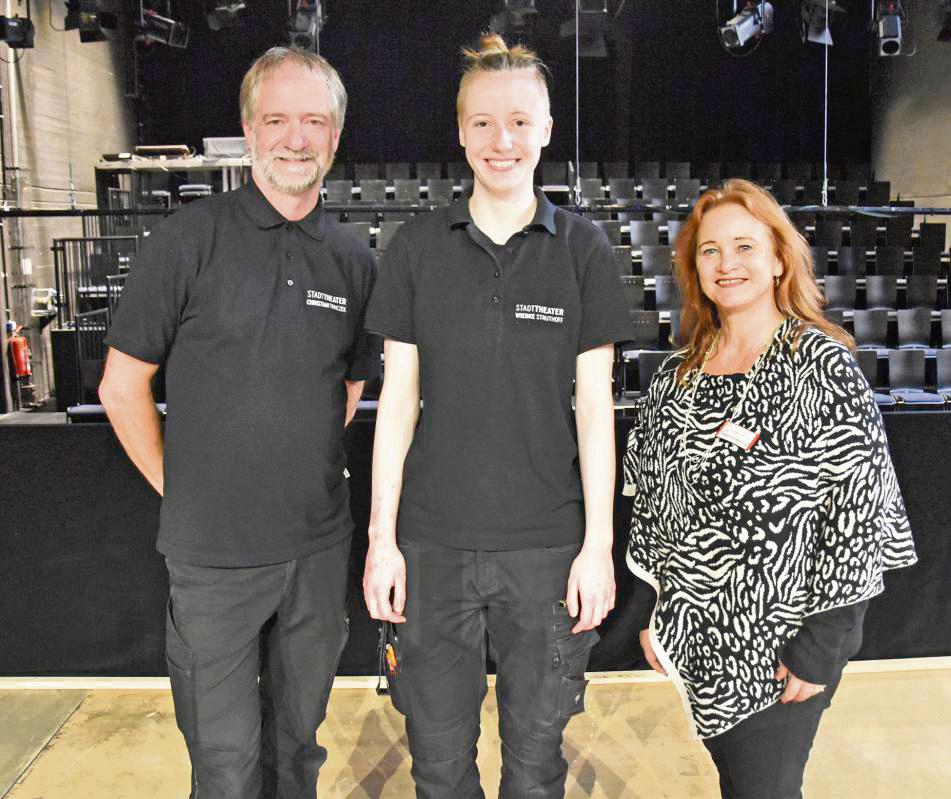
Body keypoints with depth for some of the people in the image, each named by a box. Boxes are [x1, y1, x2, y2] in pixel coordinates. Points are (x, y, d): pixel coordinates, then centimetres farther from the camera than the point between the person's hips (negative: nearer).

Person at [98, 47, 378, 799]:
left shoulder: (354, 260, 2)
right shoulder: (190, 238, -9)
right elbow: (123, 385, -4)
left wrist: (307, 472, 9)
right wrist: (178, 488, -3)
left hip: (321, 543, 3)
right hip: (214, 549, -3)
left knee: (299, 738, 20)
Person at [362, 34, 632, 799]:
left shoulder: (583, 248, 0)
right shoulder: (417, 247, 2)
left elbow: (594, 403, -1)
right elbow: (398, 397, 2)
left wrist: (598, 544, -4)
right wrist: (382, 536, 0)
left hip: (547, 543, 0)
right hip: (434, 541, 1)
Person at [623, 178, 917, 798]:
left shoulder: (823, 367, -13)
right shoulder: (679, 374, 4)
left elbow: (860, 506, -16)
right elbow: (650, 497, 9)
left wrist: (821, 650, -16)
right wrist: (653, 612, 8)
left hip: (781, 643, -5)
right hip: (698, 633, 5)